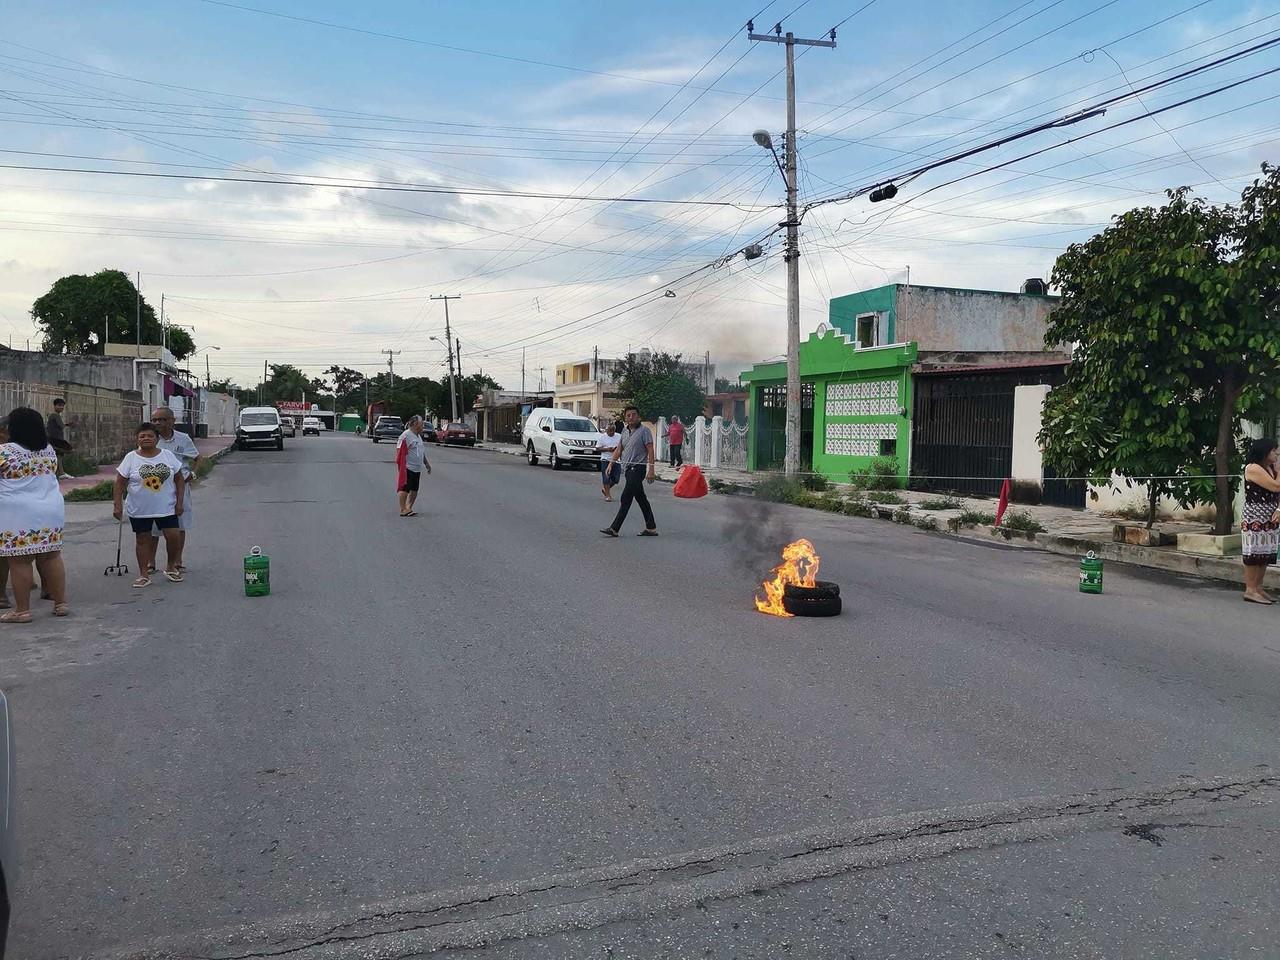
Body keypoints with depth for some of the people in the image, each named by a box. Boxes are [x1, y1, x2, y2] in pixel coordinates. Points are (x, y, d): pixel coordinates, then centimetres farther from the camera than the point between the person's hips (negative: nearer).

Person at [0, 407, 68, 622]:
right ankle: (61, 603, 14)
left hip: (19, 515, -6)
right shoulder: (49, 450, 9)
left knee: (19, 562, 0)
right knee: (51, 557, 10)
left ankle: (22, 610, 4)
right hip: (51, 511, 6)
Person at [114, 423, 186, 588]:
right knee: (142, 540, 6)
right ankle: (144, 574, 15)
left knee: (173, 537, -3)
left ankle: (171, 567, 19)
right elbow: (120, 483, -1)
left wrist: (179, 502, -1)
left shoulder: (168, 456, 0)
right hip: (139, 510, -1)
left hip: (166, 508, 1)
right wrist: (118, 505, -6)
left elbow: (179, 479, 5)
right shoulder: (131, 458, -3)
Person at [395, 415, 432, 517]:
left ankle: (408, 508, 17)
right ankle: (403, 509, -7)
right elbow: (400, 451, -17)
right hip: (408, 468, -10)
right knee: (405, 489, -9)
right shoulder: (406, 436, -13)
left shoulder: (418, 436, 18)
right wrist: (401, 466, -21)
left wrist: (426, 463, 28)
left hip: (417, 468, 10)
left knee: (414, 490, 10)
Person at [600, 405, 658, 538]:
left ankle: (614, 528, -11)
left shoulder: (644, 431, -7)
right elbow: (619, 449, 20)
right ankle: (651, 528, 16)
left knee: (626, 498, -11)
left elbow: (650, 451, -12)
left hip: (638, 468, -8)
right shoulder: (625, 431, 15)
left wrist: (651, 470, -18)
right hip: (628, 469, 8)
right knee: (641, 498, 10)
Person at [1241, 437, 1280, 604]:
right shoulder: (1253, 468, -12)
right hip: (1254, 519, -8)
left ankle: (1258, 588, 15)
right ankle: (1250, 590, -2)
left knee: (1266, 555, 9)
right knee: (1254, 554, -6)